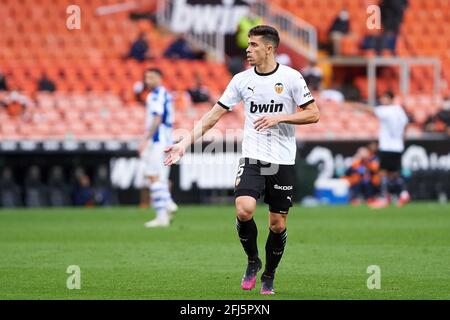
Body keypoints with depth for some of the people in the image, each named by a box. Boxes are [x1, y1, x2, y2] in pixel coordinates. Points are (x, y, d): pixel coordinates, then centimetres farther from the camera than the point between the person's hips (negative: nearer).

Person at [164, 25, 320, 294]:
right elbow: (213, 115, 6)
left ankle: (268, 277, 25)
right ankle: (252, 261, 3)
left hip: (283, 161, -1)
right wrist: (185, 144, -1)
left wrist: (279, 117, -16)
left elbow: (313, 115, -2)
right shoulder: (241, 80, 3)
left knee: (278, 224, 3)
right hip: (253, 159, 1)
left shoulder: (291, 77, -5)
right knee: (244, 210, -22)